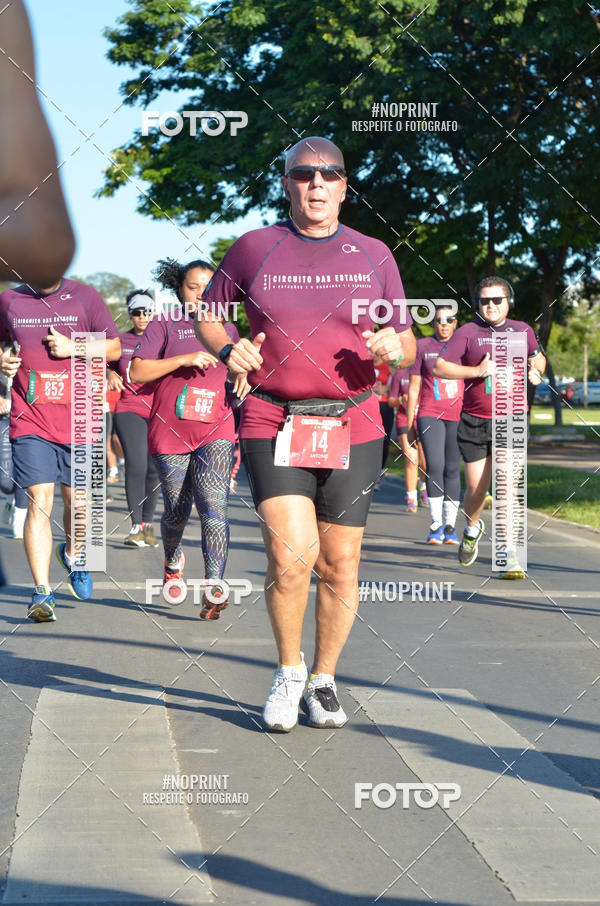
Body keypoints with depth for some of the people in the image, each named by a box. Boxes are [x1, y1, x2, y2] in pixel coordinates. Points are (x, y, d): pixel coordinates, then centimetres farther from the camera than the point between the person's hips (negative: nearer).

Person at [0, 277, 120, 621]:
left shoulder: (85, 297, 2)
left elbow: (114, 348, 4)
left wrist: (73, 347, -11)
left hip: (77, 420, 1)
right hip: (30, 421, 0)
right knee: (39, 501, -11)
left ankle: (72, 553, 42)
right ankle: (42, 592, -10)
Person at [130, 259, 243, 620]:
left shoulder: (227, 329, 15)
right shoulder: (165, 324, 4)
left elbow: (237, 381, 26)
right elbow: (137, 372, -5)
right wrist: (184, 359, -14)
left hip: (216, 431, 1)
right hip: (170, 429, -1)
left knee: (214, 505, -18)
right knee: (177, 512, 7)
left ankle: (214, 589, -24)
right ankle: (173, 559, 40)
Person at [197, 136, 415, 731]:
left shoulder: (374, 256, 9)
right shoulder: (254, 248, 5)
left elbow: (408, 347, 12)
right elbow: (207, 315, 16)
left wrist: (394, 348, -12)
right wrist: (228, 351, -6)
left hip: (352, 428, 2)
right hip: (272, 425, -2)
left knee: (339, 566, 4)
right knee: (291, 553, -17)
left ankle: (324, 681, 25)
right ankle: (288, 670, 8)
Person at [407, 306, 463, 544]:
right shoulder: (422, 346, 7)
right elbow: (414, 387, 8)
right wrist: (410, 423, 5)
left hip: (457, 416, 1)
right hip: (430, 415, -1)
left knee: (452, 470, 2)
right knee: (434, 467, -14)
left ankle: (450, 526, 10)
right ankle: (436, 526, -8)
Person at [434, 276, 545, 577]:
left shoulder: (522, 331, 10)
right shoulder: (468, 332, 1)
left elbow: (538, 359, 28)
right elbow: (439, 367, -6)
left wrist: (536, 368, 3)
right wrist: (477, 371, -17)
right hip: (474, 421, 0)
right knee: (476, 488, 6)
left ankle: (509, 553, -8)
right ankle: (472, 528, 39)